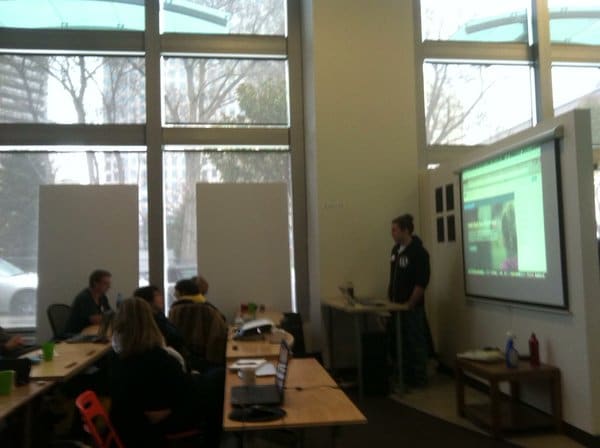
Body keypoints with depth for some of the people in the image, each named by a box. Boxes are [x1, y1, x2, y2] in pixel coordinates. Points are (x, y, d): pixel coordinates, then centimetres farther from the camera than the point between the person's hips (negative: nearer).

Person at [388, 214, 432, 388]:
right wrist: (389, 298, 13)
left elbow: (421, 283, -19)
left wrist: (409, 305, -17)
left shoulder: (418, 252, -15)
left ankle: (419, 378, 14)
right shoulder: (396, 249, 9)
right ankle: (405, 376, 26)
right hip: (397, 305, 8)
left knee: (415, 343, 3)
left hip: (412, 307, -8)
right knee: (400, 342, 14)